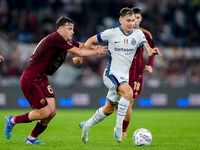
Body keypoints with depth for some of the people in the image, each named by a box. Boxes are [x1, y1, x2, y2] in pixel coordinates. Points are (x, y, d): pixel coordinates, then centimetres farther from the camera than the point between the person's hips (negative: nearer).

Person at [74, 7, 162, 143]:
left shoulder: (138, 34, 1)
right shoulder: (111, 33, -8)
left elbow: (147, 47, -13)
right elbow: (92, 40, 4)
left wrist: (151, 51, -36)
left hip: (124, 76, 6)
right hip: (111, 73, -5)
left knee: (109, 109, 16)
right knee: (128, 92, -34)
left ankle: (87, 125, 38)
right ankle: (119, 126, -26)